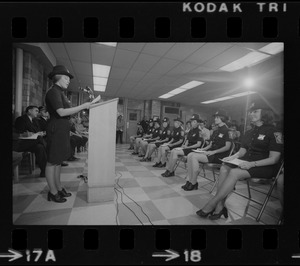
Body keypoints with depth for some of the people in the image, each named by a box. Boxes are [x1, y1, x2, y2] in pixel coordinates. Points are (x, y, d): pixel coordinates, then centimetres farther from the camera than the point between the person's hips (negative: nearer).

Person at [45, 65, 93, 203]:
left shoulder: (59, 92, 18)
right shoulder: (53, 91, -11)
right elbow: (61, 112, -21)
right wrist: (83, 106, -20)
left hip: (63, 128, 10)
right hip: (56, 128, -10)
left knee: (58, 161, 15)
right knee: (52, 162, 1)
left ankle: (59, 188, 27)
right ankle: (53, 192, 13)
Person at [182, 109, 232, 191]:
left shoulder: (226, 130, -7)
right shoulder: (217, 130, 21)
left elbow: (227, 147, -15)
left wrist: (213, 151, -21)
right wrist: (203, 149, 4)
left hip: (219, 156, -9)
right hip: (211, 153, 9)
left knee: (194, 157, -25)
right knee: (190, 155, -9)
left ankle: (194, 183, -14)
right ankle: (189, 180, -7)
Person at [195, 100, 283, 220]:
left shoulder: (274, 132, -6)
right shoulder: (249, 133, 17)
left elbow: (274, 159, -12)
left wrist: (252, 164, -25)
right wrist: (233, 157, -5)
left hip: (265, 166, -6)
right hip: (246, 162, 6)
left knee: (234, 172, -32)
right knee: (224, 168, -24)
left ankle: (211, 204, -24)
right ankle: (220, 206, -25)